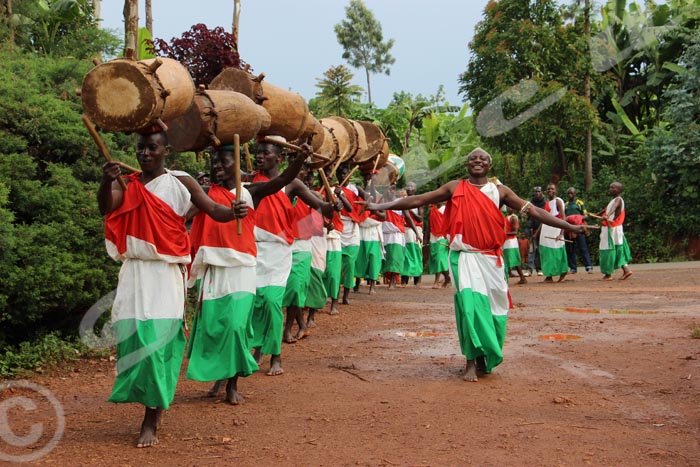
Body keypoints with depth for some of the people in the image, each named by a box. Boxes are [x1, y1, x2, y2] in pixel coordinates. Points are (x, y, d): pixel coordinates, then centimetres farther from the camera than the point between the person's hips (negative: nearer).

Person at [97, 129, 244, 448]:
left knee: (159, 338, -6)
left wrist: (233, 212, -27)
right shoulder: (126, 185, 7)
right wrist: (106, 181, -34)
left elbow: (214, 210, -4)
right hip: (135, 269, 3)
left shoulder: (180, 182, 2)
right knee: (133, 333, -1)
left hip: (167, 270, -2)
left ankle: (151, 421, -4)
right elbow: (106, 207, -13)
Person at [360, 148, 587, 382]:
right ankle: (471, 362, -10)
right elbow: (418, 200, 6)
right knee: (471, 302, -18)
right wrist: (381, 206, 1)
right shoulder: (455, 188, 6)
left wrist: (570, 226, 3)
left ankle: (486, 356, 24)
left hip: (491, 258, 2)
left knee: (493, 307, 2)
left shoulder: (500, 191, 9)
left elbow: (533, 210, 8)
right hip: (464, 256, -2)